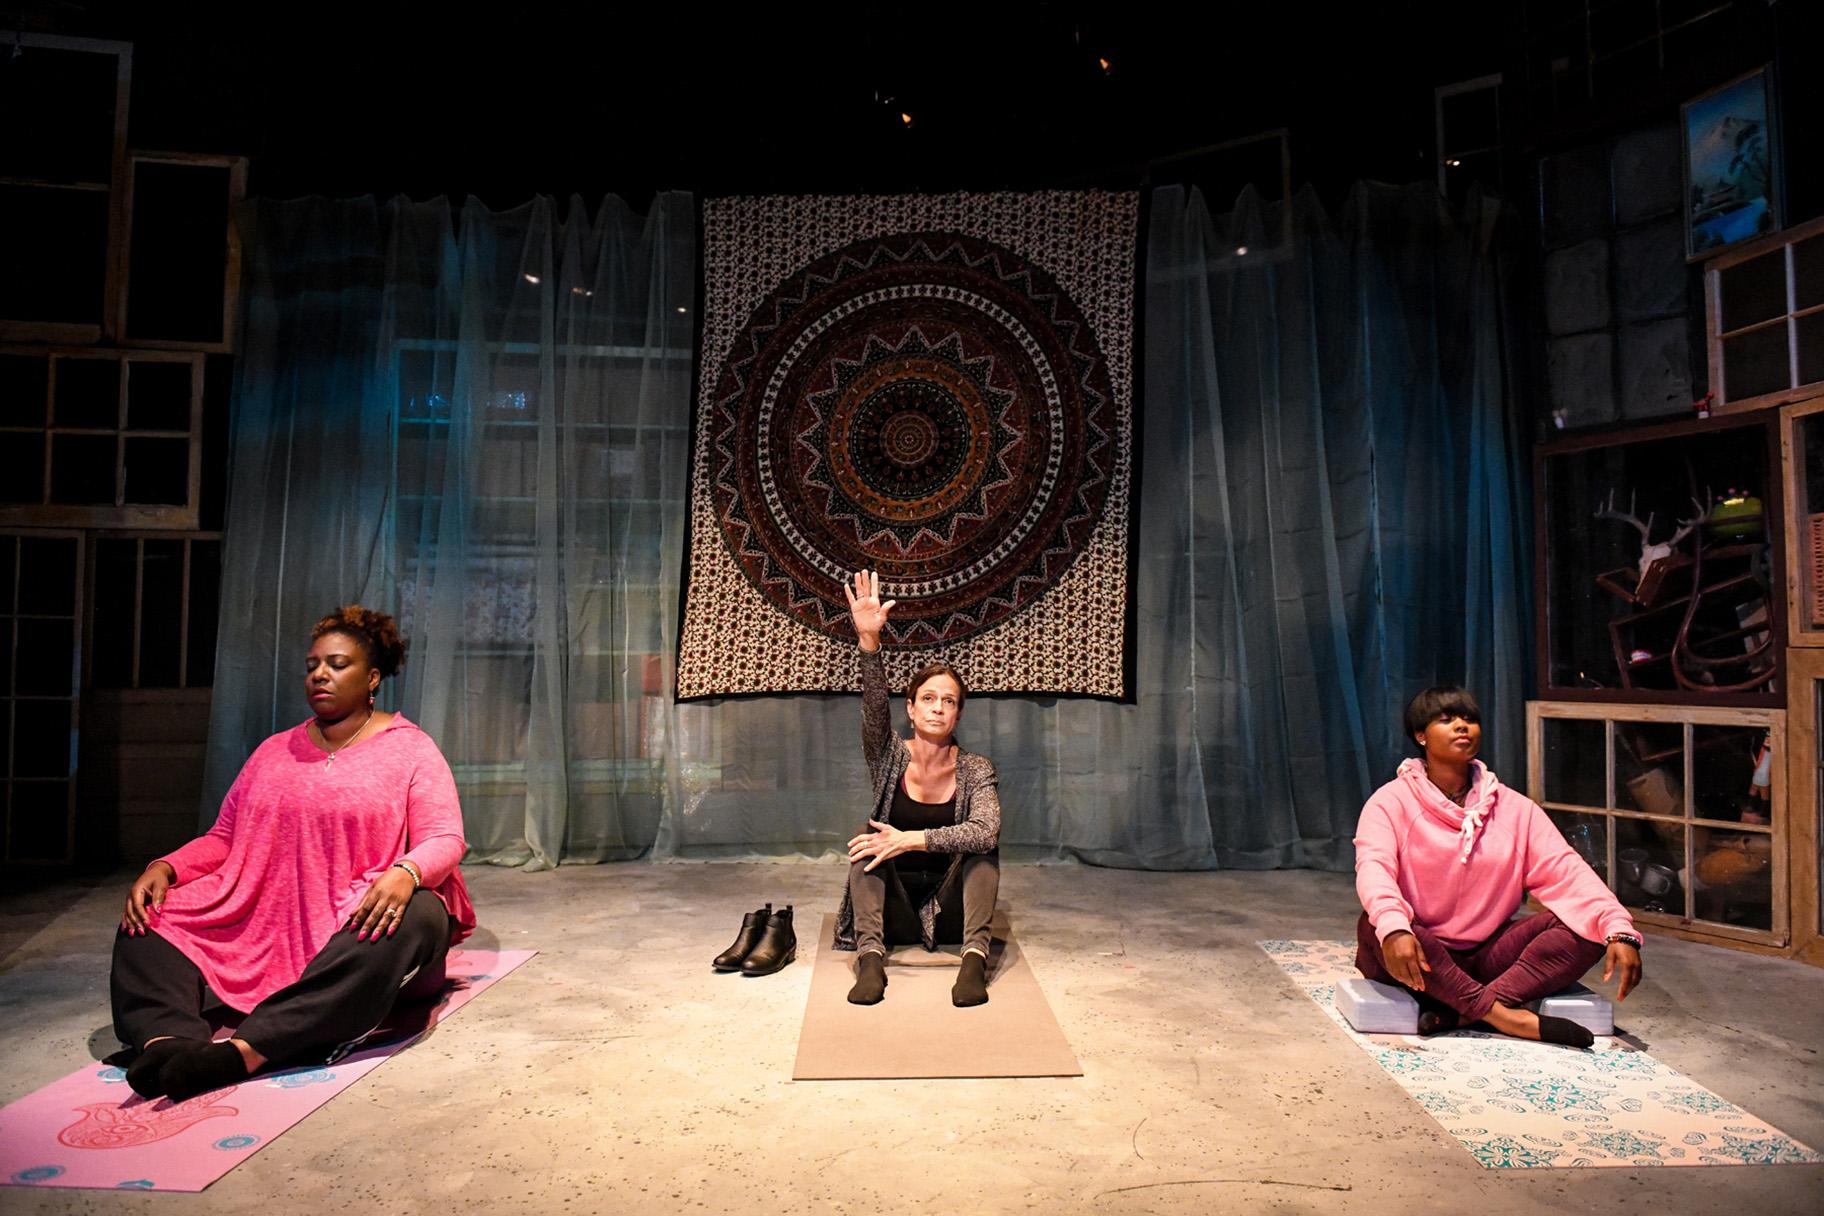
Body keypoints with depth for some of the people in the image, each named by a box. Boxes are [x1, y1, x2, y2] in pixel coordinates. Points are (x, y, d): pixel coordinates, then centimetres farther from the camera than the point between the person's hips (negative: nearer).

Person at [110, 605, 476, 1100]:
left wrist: (404, 873, -30)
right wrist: (165, 867, -4)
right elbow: (223, 838, 17)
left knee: (416, 919, -37)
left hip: (360, 923, -5)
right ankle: (165, 1041, -37)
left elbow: (445, 841, -8)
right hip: (265, 925, 5)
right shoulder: (273, 751, 19)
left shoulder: (411, 749, 2)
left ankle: (244, 1050, -46)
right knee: (147, 914, -11)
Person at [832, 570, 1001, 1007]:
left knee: (983, 844, -23)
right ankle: (870, 957, -33)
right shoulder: (890, 755, -5)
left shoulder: (975, 769, -7)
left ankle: (975, 957, -32)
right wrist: (869, 640, -42)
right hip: (893, 914, 0)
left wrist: (911, 840, -35)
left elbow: (986, 832, -27)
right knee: (869, 839, -24)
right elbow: (873, 705, -26)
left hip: (948, 910, 0)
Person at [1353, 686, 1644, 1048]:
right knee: (1375, 927, -36)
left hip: (1487, 957, 4)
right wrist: (1393, 926, -43)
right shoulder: (1392, 801, -7)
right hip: (1418, 954, -4)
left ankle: (1460, 1012, -28)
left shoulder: (1514, 807, 8)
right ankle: (1501, 1015, -27)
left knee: (1587, 923, -16)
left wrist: (1620, 930, -21)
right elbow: (1373, 868, -23)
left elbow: (1565, 869, -4)